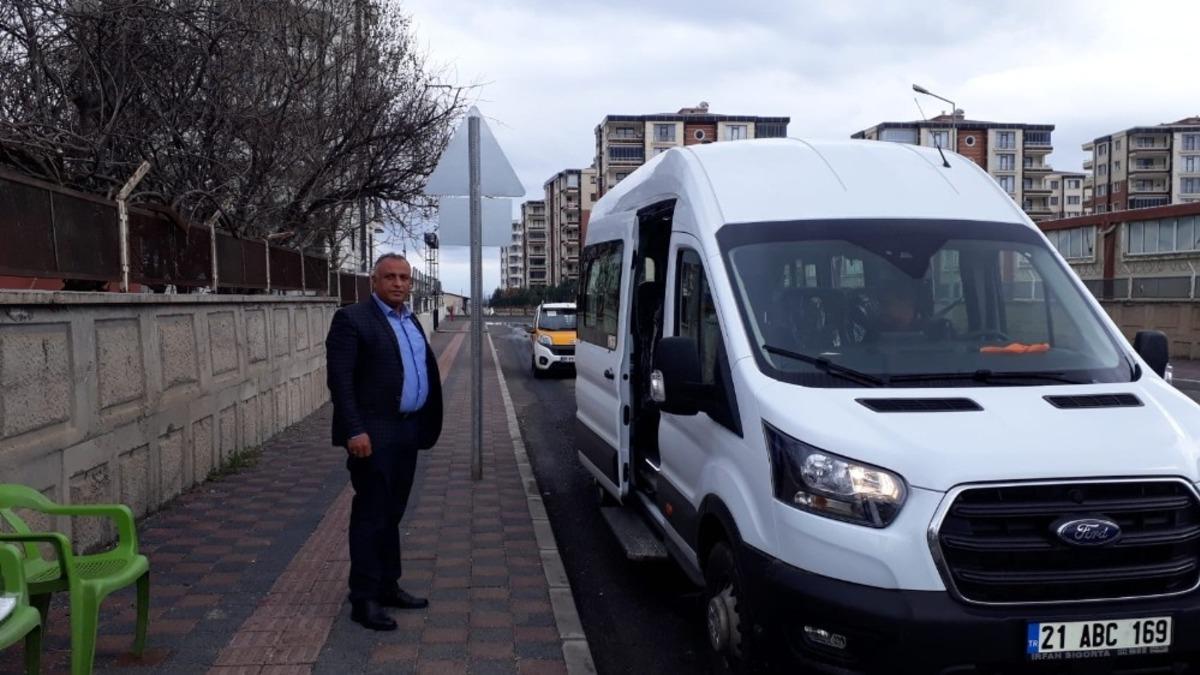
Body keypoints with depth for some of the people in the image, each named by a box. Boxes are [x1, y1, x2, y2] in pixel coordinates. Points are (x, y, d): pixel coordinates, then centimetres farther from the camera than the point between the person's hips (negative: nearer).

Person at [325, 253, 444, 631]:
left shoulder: (411, 320, 15)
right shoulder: (352, 319, -9)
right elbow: (339, 380, -15)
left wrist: (424, 425, 12)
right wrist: (354, 431, -22)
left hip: (407, 432, 8)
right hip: (374, 434, -8)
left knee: (392, 513, 16)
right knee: (371, 515, -1)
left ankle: (388, 586, 27)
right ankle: (364, 599, 9)